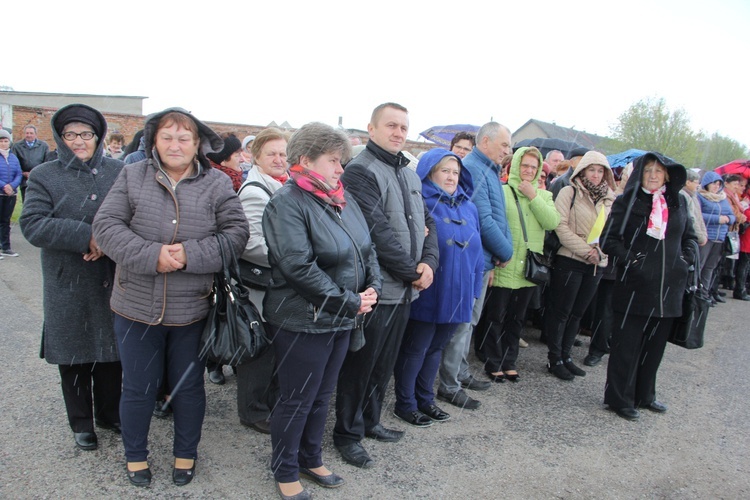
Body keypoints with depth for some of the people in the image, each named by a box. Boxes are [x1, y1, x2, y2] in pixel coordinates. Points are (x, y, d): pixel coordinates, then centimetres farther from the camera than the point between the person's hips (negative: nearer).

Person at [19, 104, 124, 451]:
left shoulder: (119, 172, 3)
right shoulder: (44, 176, 1)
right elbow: (32, 224, -11)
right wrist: (87, 236, -21)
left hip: (112, 282, 1)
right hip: (68, 284, -1)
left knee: (112, 350, 12)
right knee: (74, 356, 10)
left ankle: (110, 414, 33)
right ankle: (81, 423, 28)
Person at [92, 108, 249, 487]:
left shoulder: (217, 184, -2)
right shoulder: (132, 176, 0)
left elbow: (236, 232, -8)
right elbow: (106, 225, -8)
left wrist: (191, 254, -21)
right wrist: (152, 255, -22)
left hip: (192, 310, 0)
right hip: (136, 307, 1)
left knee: (189, 386, 16)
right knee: (137, 388, 16)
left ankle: (186, 454, 39)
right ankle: (135, 455, 40)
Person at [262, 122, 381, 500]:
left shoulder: (344, 199, 8)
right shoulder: (287, 202, -16)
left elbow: (367, 247, 12)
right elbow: (299, 267, -25)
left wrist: (372, 287, -6)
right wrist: (350, 302, -20)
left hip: (342, 319, 7)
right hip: (304, 321, -7)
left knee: (321, 395, 21)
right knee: (297, 400, 8)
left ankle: (311, 459, 40)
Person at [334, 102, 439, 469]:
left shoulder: (409, 174, 15)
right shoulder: (360, 171, -12)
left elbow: (426, 222, 14)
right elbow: (378, 231, -20)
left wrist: (428, 262, -4)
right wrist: (412, 272, -14)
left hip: (405, 288, 8)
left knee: (385, 363, 19)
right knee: (360, 365, 5)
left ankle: (370, 421, 36)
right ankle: (347, 433, 22)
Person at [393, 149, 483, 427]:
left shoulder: (469, 208, 11)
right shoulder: (420, 204, -10)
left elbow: (476, 250, 14)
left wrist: (474, 289, 13)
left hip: (457, 293, 6)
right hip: (427, 294, -6)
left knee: (436, 347, 18)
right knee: (415, 350, 6)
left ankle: (425, 399, 33)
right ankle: (405, 404, 22)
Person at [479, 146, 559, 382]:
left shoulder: (543, 195, 10)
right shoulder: (501, 191, -5)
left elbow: (552, 222, -6)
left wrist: (533, 196, -10)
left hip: (528, 269, 5)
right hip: (503, 268, -5)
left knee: (516, 318, 16)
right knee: (496, 317, 5)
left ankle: (509, 361, 30)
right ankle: (493, 363, 20)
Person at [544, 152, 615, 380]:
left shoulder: (609, 198, 10)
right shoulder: (569, 192, -5)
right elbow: (561, 226, -12)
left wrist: (601, 251, -7)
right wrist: (585, 250, -16)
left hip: (597, 264, 5)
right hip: (570, 261, -5)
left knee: (577, 313, 13)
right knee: (561, 312, 2)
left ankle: (565, 356, 25)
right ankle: (554, 359, 12)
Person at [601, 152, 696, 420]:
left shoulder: (678, 204, 11)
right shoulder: (626, 202, -2)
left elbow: (690, 237, 22)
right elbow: (609, 240, -6)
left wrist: (685, 260, 8)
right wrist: (630, 260, -16)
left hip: (668, 287, 5)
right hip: (635, 285, -5)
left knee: (655, 343, 13)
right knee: (627, 344, 0)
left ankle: (644, 395, 28)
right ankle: (620, 398, 12)